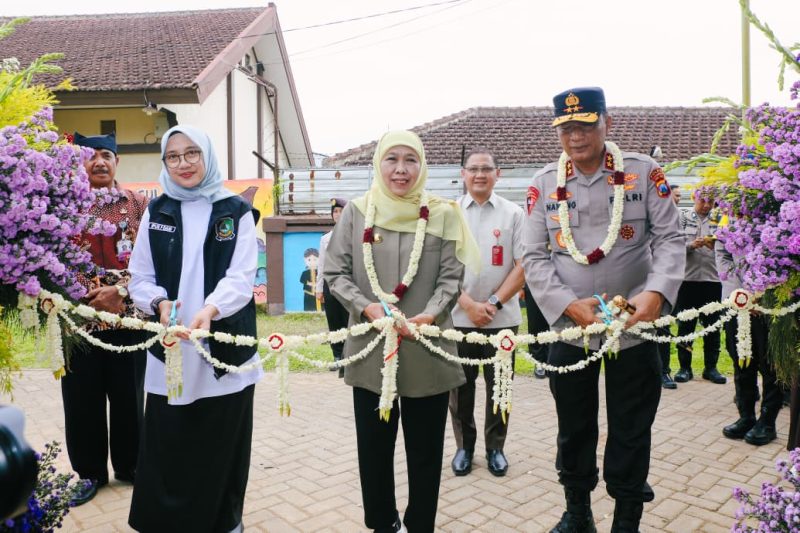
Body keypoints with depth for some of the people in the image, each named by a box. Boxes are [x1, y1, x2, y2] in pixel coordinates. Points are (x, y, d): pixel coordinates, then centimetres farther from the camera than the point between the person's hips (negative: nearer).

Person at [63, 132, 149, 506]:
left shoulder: (137, 204, 4)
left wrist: (120, 291, -14)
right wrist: (88, 296, -10)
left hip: (128, 315, -1)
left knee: (128, 396, 9)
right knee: (83, 398, 8)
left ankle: (129, 465, 27)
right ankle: (89, 471, 26)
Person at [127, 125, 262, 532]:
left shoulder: (236, 212, 1)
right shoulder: (156, 212, 9)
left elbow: (241, 278, -9)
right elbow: (140, 278, 8)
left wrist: (210, 309, -28)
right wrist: (160, 303, -14)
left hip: (226, 350, -2)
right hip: (169, 350, 2)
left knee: (222, 448, 8)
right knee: (168, 449, 5)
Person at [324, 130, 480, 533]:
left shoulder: (442, 214, 1)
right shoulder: (356, 212, 2)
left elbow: (452, 277, 0)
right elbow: (335, 273, 2)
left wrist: (428, 316, -16)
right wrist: (366, 308, -13)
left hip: (427, 350, 0)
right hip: (370, 349, 1)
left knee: (425, 449, 11)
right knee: (374, 445, 14)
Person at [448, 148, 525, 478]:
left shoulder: (513, 214, 1)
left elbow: (523, 265, -2)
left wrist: (494, 303, -10)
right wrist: (469, 305, -11)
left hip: (502, 317, 0)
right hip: (459, 316, 1)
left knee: (499, 385, 10)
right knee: (460, 385, 10)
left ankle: (495, 447, 28)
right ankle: (464, 446, 27)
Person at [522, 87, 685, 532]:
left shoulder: (644, 172, -2)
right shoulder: (545, 182, 1)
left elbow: (670, 240, -4)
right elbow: (534, 257, -2)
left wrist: (655, 293, -22)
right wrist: (568, 304, -16)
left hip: (635, 326, -1)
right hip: (570, 328, 1)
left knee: (632, 431, 11)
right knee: (574, 428, 15)